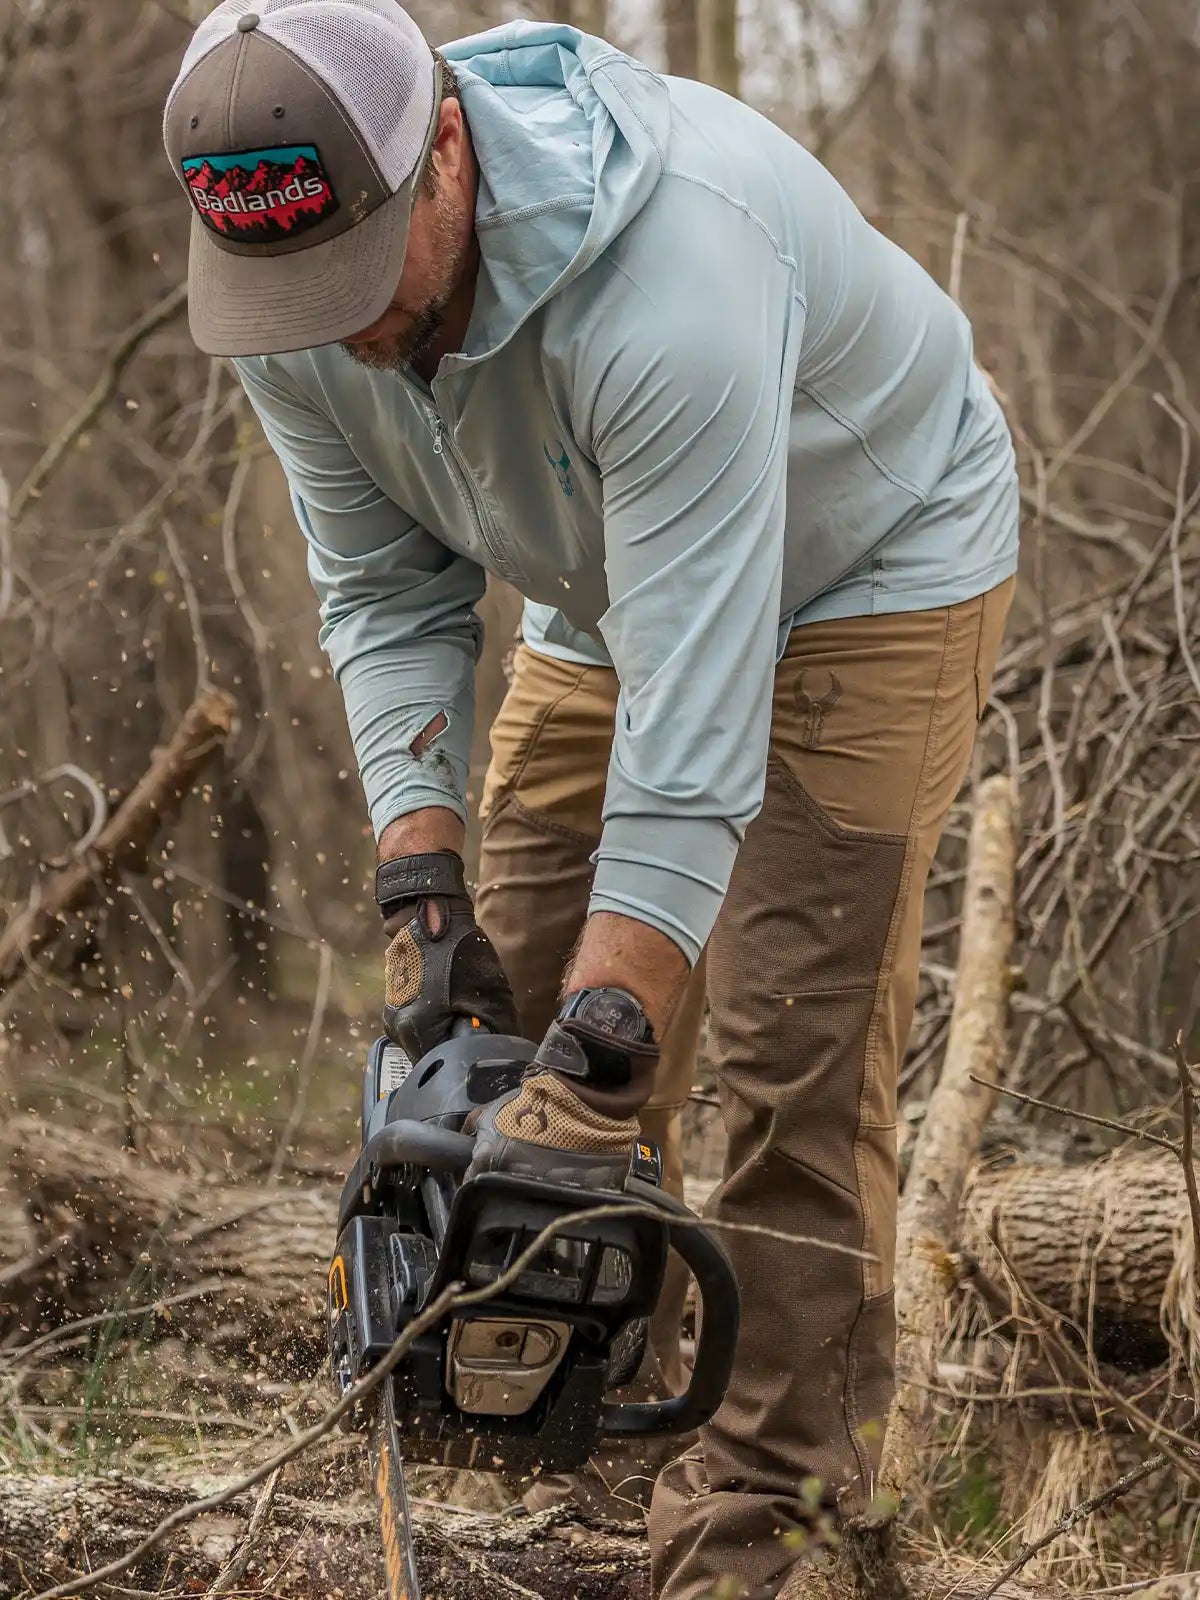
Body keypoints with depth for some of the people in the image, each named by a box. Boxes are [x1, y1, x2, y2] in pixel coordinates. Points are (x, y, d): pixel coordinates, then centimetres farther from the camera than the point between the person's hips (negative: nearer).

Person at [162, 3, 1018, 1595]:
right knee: (511, 986, 2)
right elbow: (386, 594, -11)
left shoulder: (669, 266, -43)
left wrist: (597, 1062, -44)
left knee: (791, 1043, -13)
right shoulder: (297, 285, -21)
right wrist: (422, 885, -22)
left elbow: (693, 704, -43)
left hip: (871, 562, -7)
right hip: (607, 590, 7)